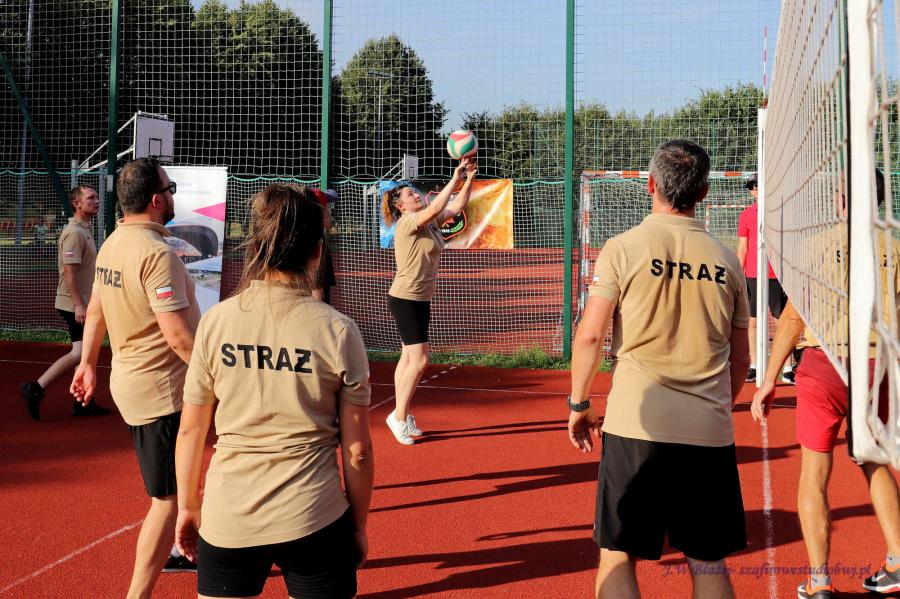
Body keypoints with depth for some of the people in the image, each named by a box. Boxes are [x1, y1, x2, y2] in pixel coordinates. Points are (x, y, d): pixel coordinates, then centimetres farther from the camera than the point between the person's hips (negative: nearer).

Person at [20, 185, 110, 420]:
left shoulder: (85, 230, 15)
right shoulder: (74, 232, -16)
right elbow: (69, 271, -22)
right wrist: (79, 304, -25)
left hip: (82, 303, 10)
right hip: (75, 304, -10)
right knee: (79, 353, -11)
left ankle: (82, 402, 17)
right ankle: (35, 388, -7)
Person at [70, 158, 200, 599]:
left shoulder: (112, 244, 6)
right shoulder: (156, 253, -23)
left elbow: (94, 312, 17)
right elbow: (178, 335, -26)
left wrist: (87, 364, 28)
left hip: (130, 381, 10)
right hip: (162, 392, -10)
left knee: (169, 489, 28)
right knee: (169, 499, -3)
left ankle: (165, 554, 47)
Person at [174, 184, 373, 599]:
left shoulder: (216, 321, -5)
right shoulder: (338, 331, -9)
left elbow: (190, 430, 2)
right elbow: (357, 451, -4)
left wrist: (187, 506, 16)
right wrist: (359, 526, 9)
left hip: (227, 521, 1)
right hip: (314, 519, -1)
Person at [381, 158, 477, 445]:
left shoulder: (429, 222, 10)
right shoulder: (408, 222, -15)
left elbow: (456, 206, 11)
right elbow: (436, 208, -31)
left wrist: (470, 178, 0)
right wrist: (455, 178, -26)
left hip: (420, 300, 9)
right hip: (405, 300, -9)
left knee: (409, 357, 11)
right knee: (419, 359, -11)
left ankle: (401, 416, 16)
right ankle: (399, 415, -2)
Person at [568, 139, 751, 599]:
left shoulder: (623, 249, -3)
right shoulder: (726, 259, 7)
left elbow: (589, 336, -7)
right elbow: (740, 359, 13)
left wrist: (578, 403, 7)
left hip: (636, 427, -3)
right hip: (710, 432, 3)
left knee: (616, 557, 7)